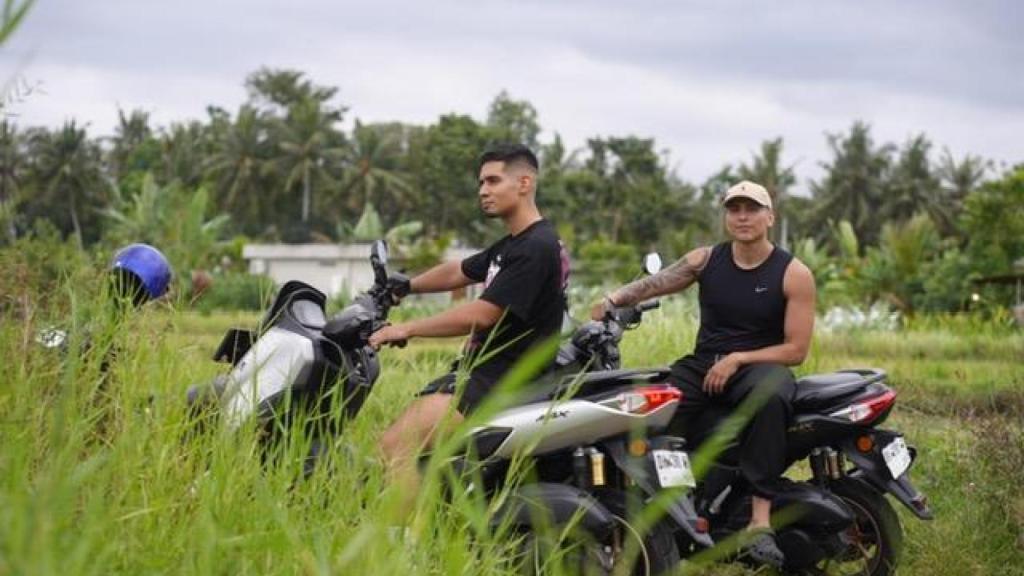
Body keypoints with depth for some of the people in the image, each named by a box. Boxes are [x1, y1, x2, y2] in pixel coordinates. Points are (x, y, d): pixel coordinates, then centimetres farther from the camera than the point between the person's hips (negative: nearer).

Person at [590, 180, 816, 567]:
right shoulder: (706, 260, 8)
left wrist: (736, 360, -15)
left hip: (760, 365, -4)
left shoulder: (793, 274, -1)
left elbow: (796, 350, -5)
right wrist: (613, 300, -25)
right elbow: (653, 284, -4)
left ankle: (760, 517, -43)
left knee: (770, 393, -41)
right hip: (703, 364, 4)